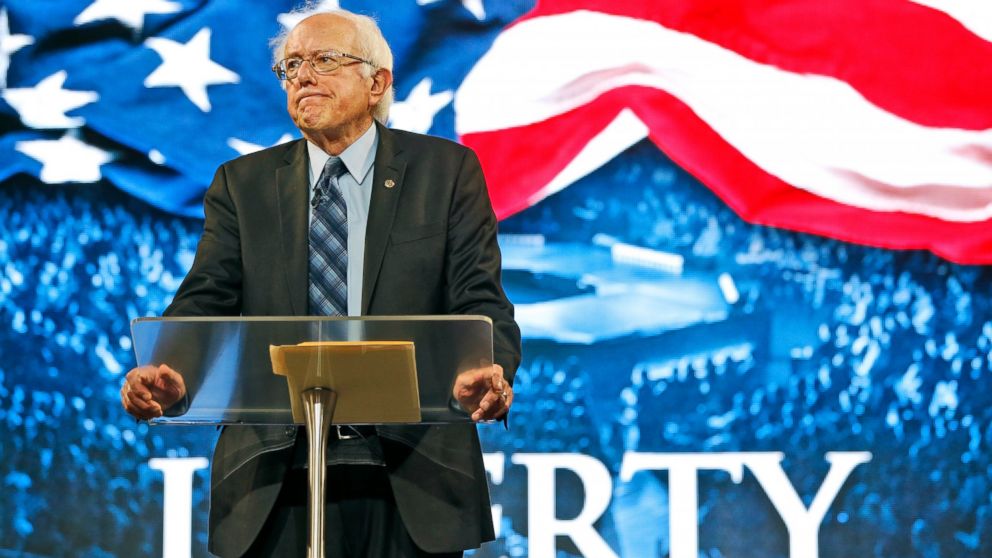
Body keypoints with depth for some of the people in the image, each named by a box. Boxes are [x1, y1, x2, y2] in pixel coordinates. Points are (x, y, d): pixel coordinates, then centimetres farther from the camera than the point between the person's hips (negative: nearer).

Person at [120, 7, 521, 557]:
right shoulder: (241, 183, 12)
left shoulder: (447, 171, 7)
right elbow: (205, 302, 2)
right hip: (276, 480, 1)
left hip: (411, 478, -1)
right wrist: (163, 374, -20)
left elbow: (480, 303, -1)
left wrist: (491, 374, -24)